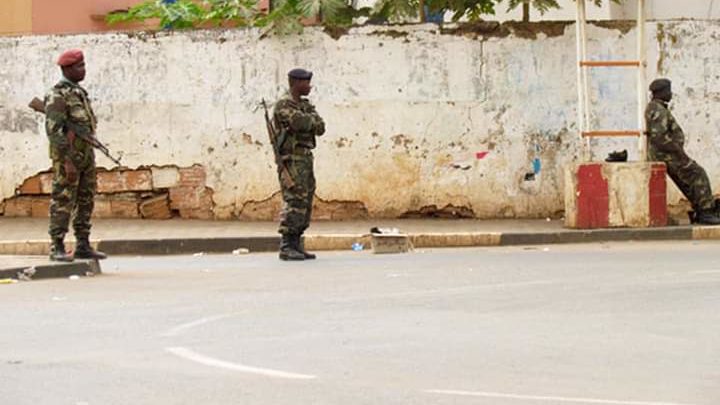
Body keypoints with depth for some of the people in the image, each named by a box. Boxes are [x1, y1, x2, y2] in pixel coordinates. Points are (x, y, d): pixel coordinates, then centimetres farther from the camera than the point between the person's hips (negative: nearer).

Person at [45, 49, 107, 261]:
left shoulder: (79, 92, 16)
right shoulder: (57, 96, -12)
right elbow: (54, 130, -19)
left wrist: (90, 157, 18)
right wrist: (68, 162, -23)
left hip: (85, 155, 9)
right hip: (68, 155, -9)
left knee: (85, 201, 9)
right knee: (63, 202, -5)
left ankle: (83, 246, 13)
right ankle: (57, 248, -2)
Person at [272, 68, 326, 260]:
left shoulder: (306, 106, 17)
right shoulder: (283, 105, -10)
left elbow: (320, 128, 7)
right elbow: (299, 122, -26)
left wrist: (310, 121, -12)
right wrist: (312, 118, -5)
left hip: (306, 160, 9)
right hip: (291, 160, -9)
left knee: (305, 202, 7)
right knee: (294, 202, -13)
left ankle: (296, 245, 11)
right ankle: (286, 248, -12)